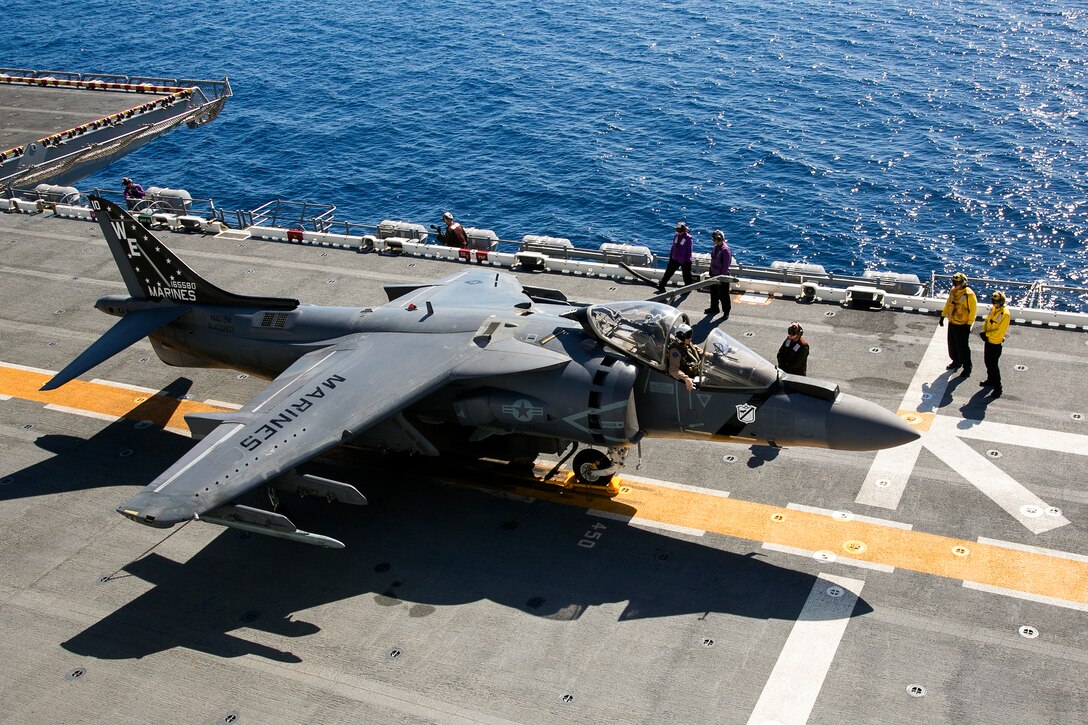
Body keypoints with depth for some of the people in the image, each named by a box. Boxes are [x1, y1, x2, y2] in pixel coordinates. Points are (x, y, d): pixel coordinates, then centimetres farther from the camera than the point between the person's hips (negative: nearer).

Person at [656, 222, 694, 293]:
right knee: (668, 272, 12)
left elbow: (689, 251, -14)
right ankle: (661, 286, 23)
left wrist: (687, 261, -14)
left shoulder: (688, 238, -17)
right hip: (675, 259, 6)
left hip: (684, 261, -6)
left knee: (686, 276, 7)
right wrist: (670, 257, 13)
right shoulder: (676, 236, 1)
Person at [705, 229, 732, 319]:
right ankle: (714, 308, 37)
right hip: (714, 274, 9)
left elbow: (725, 266, -22)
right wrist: (711, 273, 16)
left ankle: (726, 312, 14)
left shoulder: (725, 250, -21)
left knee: (723, 295, 2)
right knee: (713, 293, 21)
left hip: (722, 276, -9)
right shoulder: (716, 247, 5)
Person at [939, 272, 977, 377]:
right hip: (952, 324, 7)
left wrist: (969, 325, -18)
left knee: (963, 348, 0)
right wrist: (943, 316, 16)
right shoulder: (953, 291, 3)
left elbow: (973, 310, -17)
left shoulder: (969, 294, -20)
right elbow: (948, 304, 16)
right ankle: (956, 362, 39)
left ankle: (967, 368, 13)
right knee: (952, 345, 19)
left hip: (962, 326, -7)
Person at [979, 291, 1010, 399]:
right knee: (987, 361, 22)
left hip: (996, 343, -8)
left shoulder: (1005, 314, -23)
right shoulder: (993, 309, 2)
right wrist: (984, 331, -7)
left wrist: (986, 334, -19)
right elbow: (986, 321, 10)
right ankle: (990, 380, 42)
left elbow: (999, 331, -24)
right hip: (988, 341, 8)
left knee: (993, 365, -5)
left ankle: (998, 388, 4)